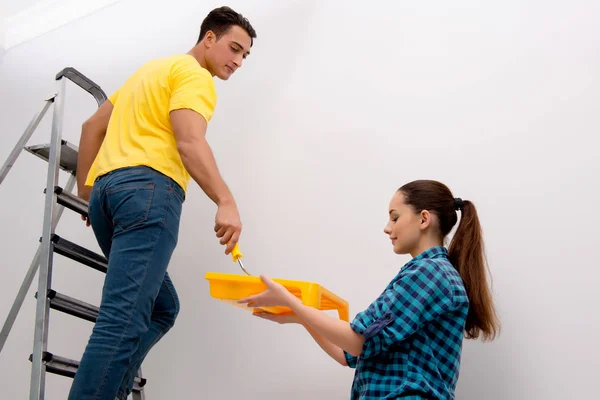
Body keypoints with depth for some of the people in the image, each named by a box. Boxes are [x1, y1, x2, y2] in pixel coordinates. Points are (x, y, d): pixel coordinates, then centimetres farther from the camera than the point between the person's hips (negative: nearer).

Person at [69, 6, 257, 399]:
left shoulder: (152, 70, 32)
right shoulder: (194, 75, 4)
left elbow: (93, 127, 31)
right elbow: (189, 142, -15)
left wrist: (87, 190, 31)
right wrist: (226, 201, -24)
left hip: (106, 189, 9)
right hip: (147, 190, -9)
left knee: (162, 308, 13)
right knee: (124, 320, -17)